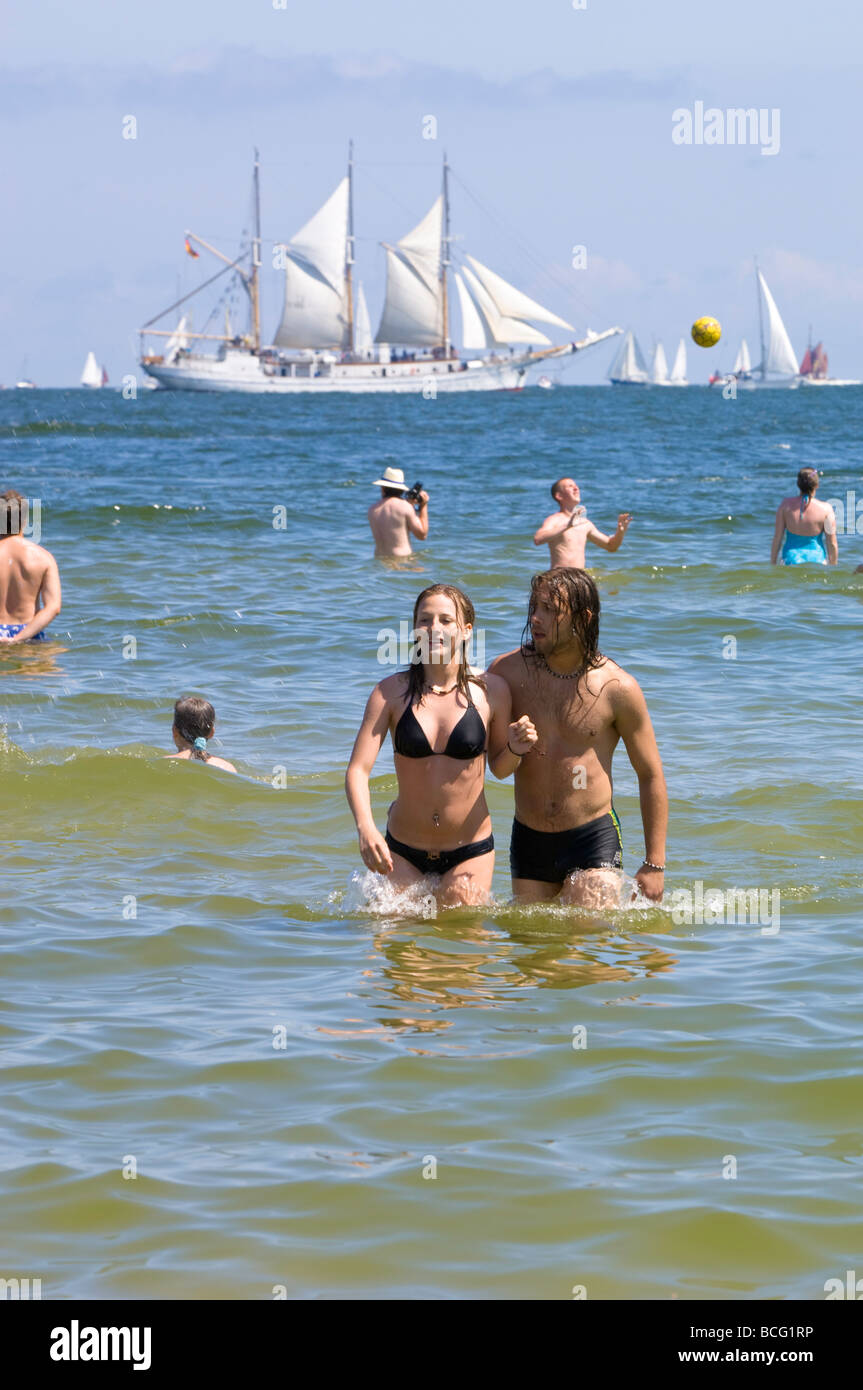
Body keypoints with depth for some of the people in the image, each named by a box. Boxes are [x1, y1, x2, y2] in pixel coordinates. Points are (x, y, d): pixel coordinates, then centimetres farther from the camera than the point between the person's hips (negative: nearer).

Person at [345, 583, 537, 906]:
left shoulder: (490, 690, -7)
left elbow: (499, 767, 7)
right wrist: (365, 828, -29)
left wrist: (515, 749, -16)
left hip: (469, 853, 0)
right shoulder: (392, 692, -8)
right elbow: (358, 770, -12)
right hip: (403, 853, 0)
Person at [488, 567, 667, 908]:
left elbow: (651, 775, 1)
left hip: (594, 840, -3)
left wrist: (654, 864, -1)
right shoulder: (508, 672, -3)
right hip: (528, 841, 3)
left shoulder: (617, 688, -7)